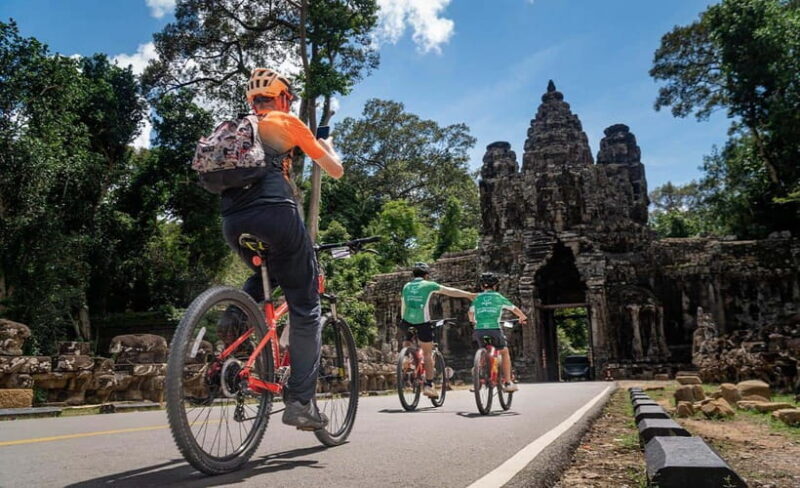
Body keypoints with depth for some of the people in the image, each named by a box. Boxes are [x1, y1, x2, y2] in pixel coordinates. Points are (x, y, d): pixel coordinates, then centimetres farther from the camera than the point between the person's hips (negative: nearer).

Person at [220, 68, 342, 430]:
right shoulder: (287, 122, 12)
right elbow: (336, 171, 14)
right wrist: (327, 146, 33)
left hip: (232, 222, 6)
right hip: (274, 213, -5)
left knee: (262, 276, 34)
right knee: (304, 307, 3)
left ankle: (233, 321, 6)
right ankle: (300, 402, 0)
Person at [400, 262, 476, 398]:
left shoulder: (406, 286, 15)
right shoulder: (428, 285, 5)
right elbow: (451, 291, 12)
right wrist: (469, 295, 21)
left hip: (407, 322, 3)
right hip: (423, 322, -3)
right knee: (428, 354, 6)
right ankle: (429, 385, 6)